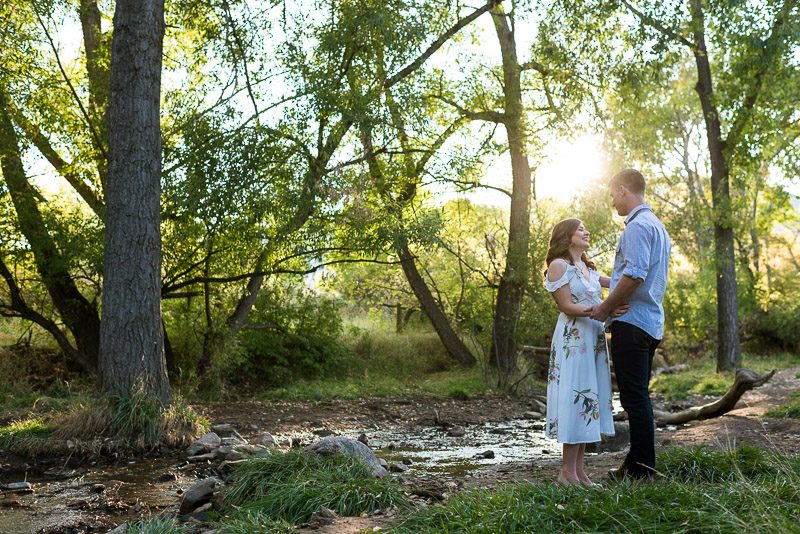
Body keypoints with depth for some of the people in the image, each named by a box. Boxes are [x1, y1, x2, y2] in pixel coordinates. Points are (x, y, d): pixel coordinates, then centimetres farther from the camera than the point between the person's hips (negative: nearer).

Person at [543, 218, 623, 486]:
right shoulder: (559, 265, -4)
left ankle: (579, 469, 9)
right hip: (573, 339, -8)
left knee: (590, 399, 5)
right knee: (576, 397, -10)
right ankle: (567, 472, -5)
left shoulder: (588, 268, 21)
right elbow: (567, 306, -12)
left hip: (594, 339, 8)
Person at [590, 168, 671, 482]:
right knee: (639, 396, 14)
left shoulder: (638, 226, -13)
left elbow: (634, 276, -24)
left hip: (631, 321, -10)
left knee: (634, 397, -5)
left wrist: (604, 309, -14)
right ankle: (639, 465, 21)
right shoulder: (657, 226, 20)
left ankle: (640, 469, 0)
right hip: (651, 322, 10)